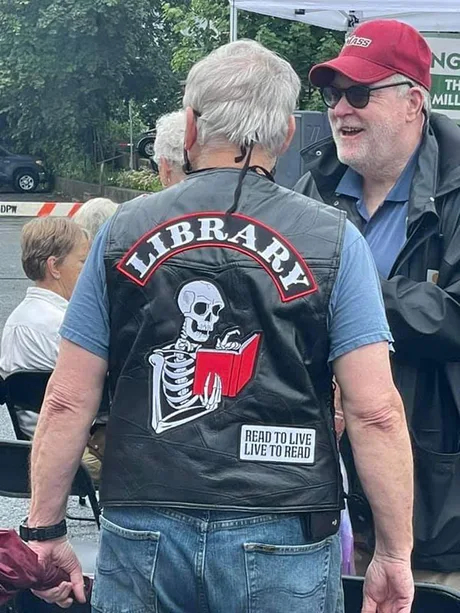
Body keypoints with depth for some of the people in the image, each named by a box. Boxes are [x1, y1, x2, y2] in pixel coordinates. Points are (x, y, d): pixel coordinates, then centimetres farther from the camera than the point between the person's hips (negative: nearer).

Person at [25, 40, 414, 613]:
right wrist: (395, 551, 0)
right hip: (281, 543, -1)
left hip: (142, 537, 1)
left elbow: (67, 401, 2)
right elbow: (375, 411, -7)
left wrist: (44, 530, 11)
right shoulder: (334, 241, -3)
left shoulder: (123, 231, 2)